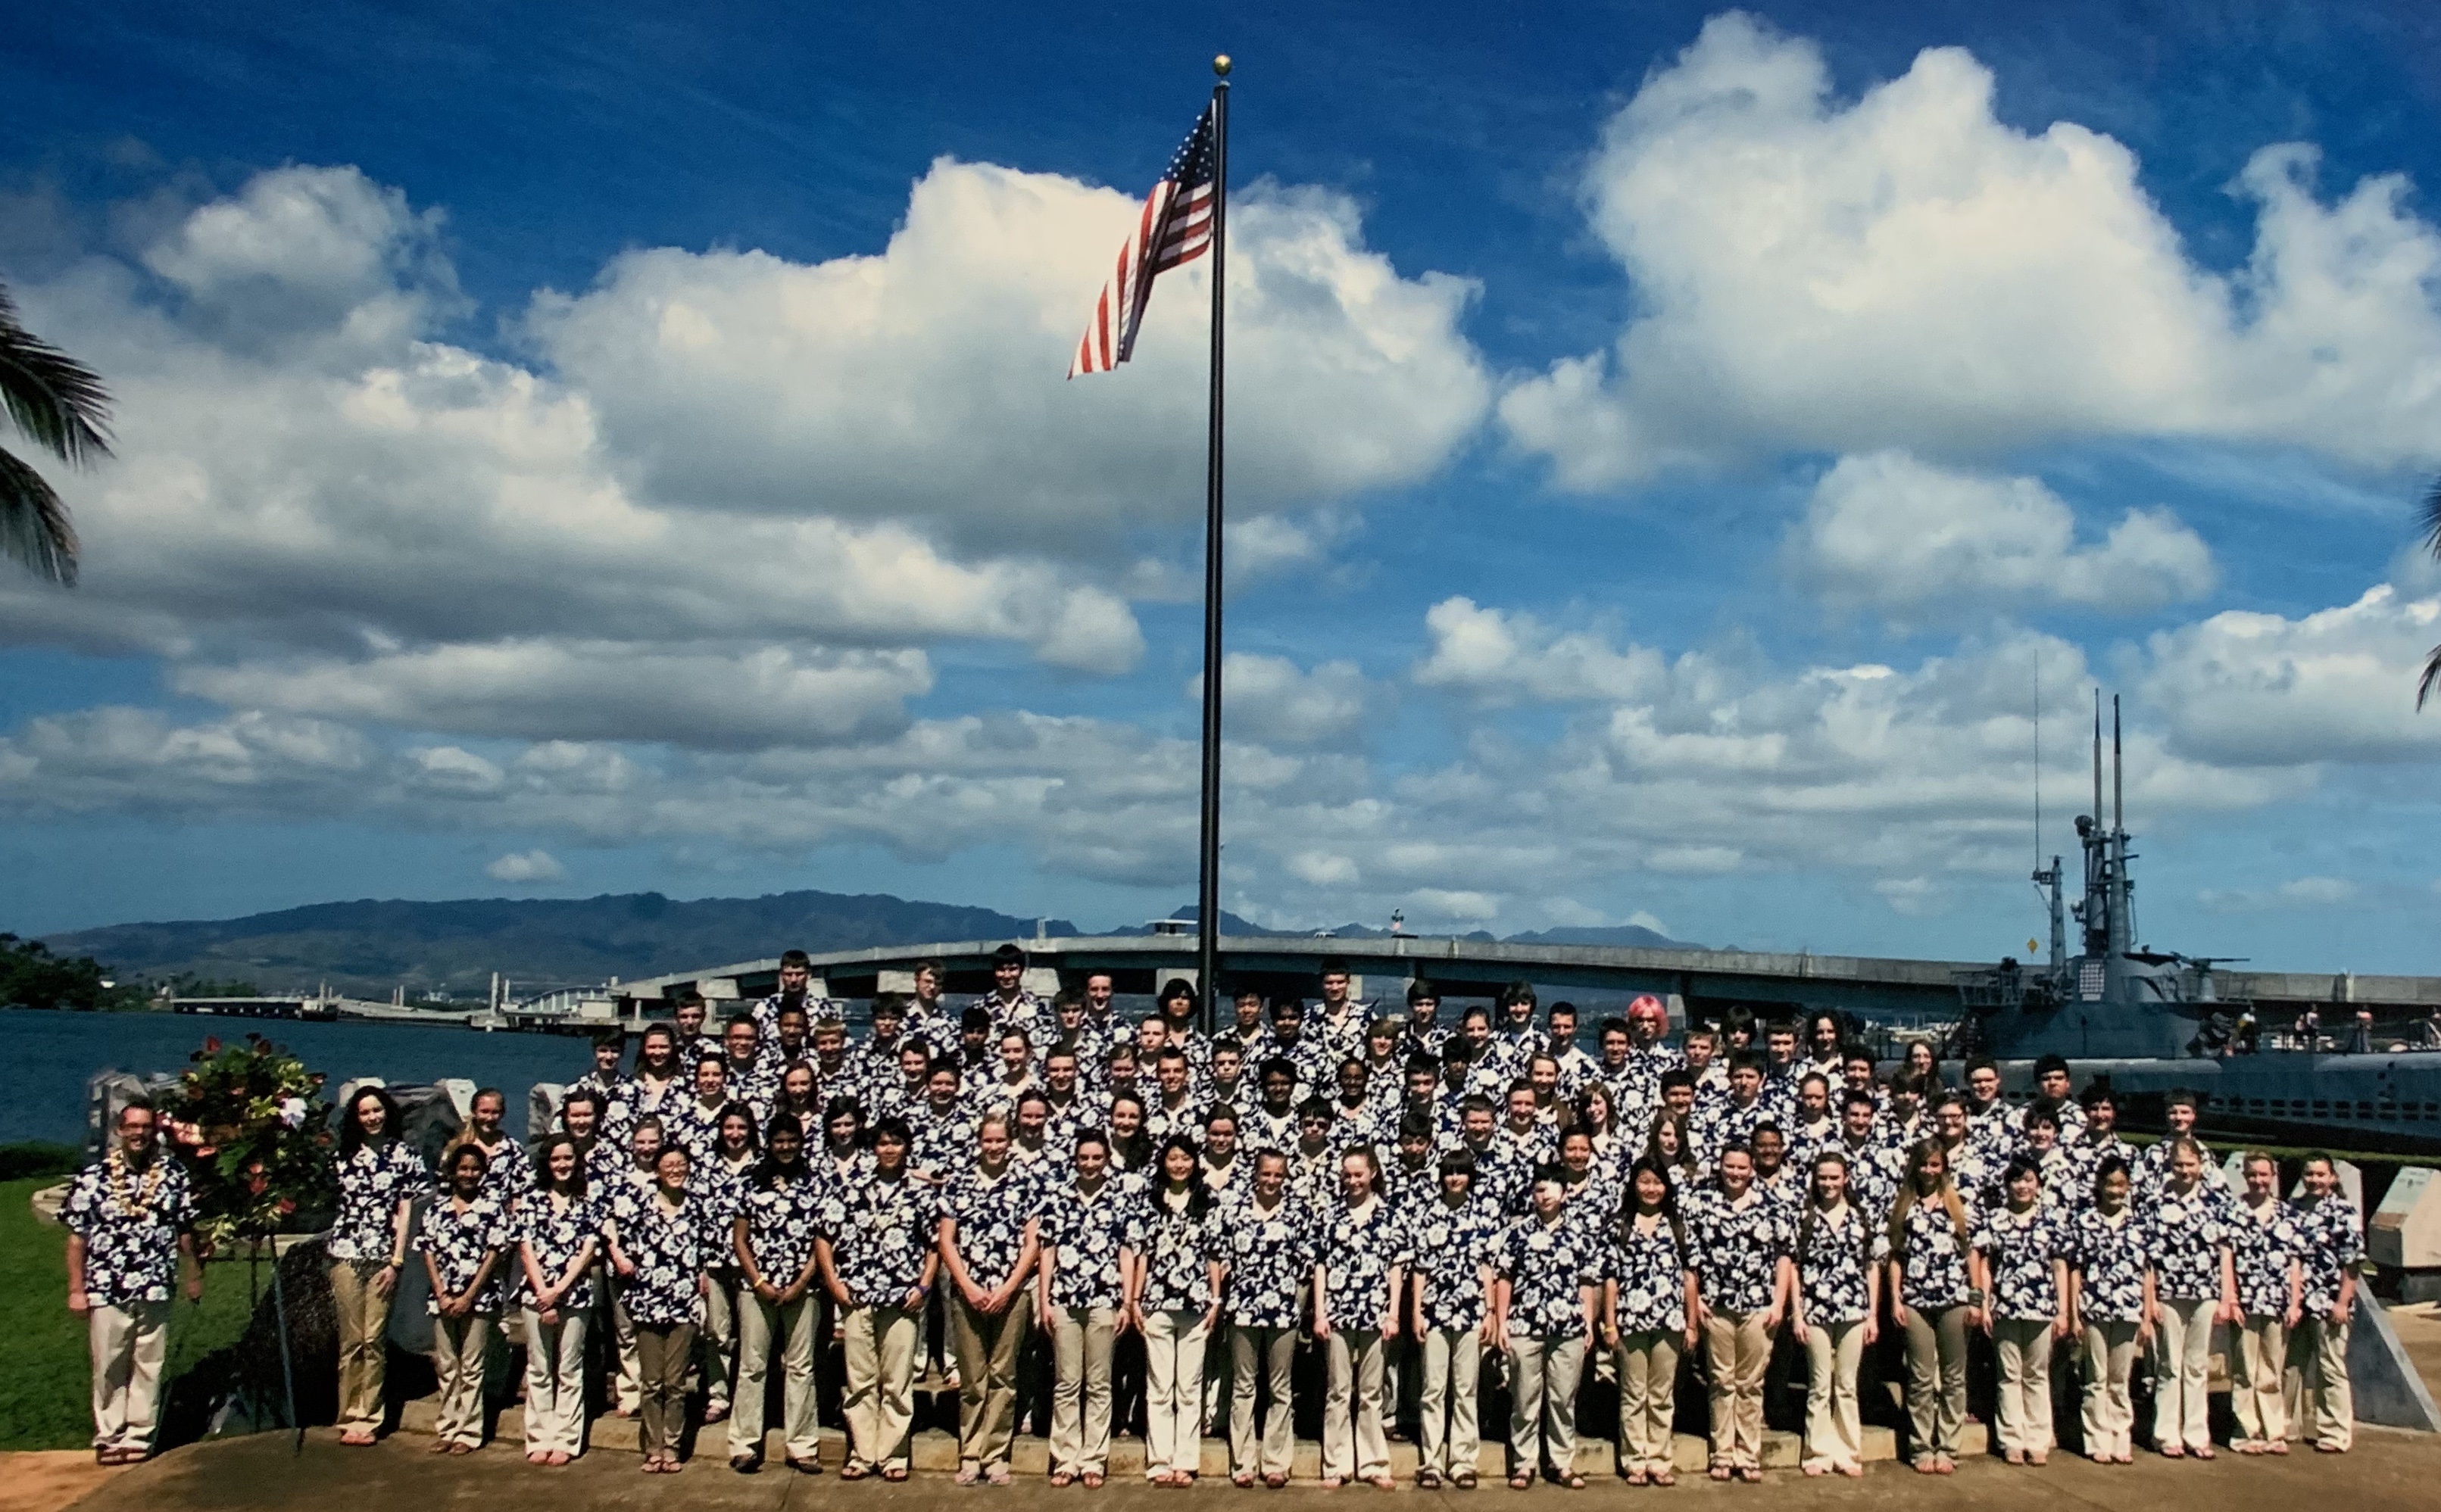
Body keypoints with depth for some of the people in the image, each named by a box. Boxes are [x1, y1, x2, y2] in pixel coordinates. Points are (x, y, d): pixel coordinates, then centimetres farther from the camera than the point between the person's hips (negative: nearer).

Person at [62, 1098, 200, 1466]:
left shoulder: (174, 1175, 3)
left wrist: (193, 1275, 10)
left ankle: (139, 1436, 13)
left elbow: (185, 1231, 9)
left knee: (149, 1367, 5)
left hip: (155, 1289, 1)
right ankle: (108, 1438, 16)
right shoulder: (92, 1177, -2)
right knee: (109, 1369, 6)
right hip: (106, 1290, -1)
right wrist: (76, 1289, -2)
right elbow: (77, 1237, 0)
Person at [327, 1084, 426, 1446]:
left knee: (374, 1341, -3)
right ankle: (349, 1417, 8)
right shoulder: (345, 1155, 13)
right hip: (346, 1256, 2)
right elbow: (330, 1201, 13)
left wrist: (396, 1261, -4)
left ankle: (366, 1418, 2)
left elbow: (404, 1213, 2)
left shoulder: (403, 1155, 5)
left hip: (383, 1257, -2)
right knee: (350, 1340, 2)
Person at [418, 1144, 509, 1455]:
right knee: (445, 1366, 8)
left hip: (478, 1298, -3)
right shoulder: (435, 1210, 9)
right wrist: (441, 1294, -5)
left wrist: (468, 1297, -10)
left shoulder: (492, 1210, 0)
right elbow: (428, 1254, 6)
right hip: (443, 1299, 3)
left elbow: (493, 1255, -5)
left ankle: (469, 1432, 3)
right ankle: (447, 1429, 16)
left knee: (472, 1367, -1)